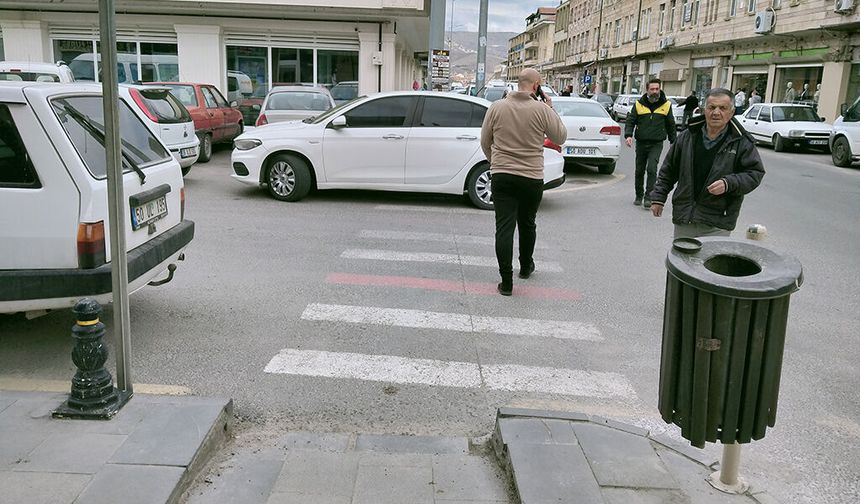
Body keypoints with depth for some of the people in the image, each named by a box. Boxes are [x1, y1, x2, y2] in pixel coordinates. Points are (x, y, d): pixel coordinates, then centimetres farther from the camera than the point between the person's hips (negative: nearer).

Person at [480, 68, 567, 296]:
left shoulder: (496, 107, 0)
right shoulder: (542, 110, -8)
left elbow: (485, 142, 7)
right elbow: (560, 137, 3)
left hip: (501, 176, 1)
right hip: (532, 178, 0)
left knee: (504, 227, -1)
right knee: (527, 224, 19)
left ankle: (506, 281, -5)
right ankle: (526, 267, 38)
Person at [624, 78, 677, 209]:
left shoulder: (666, 105, 4)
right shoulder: (639, 104, 2)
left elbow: (671, 125, 11)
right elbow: (630, 121, 3)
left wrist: (674, 143, 13)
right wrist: (628, 135, -15)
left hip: (656, 144, -2)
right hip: (641, 143, 2)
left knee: (652, 169, -17)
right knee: (639, 171, 9)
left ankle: (648, 197, -14)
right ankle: (639, 196, 25)